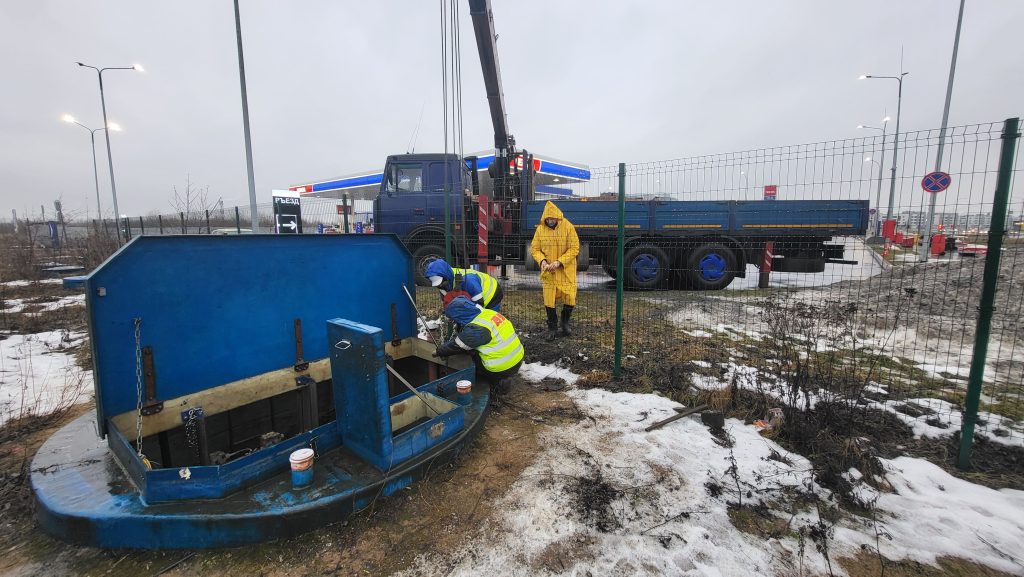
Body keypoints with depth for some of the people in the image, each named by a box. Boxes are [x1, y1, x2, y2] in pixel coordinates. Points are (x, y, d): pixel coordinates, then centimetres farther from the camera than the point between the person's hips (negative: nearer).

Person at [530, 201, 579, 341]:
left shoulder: (568, 227, -11)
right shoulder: (540, 229, -4)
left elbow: (574, 248, -12)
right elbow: (535, 248, 2)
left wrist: (559, 262, -22)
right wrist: (542, 260, -18)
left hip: (566, 270, -1)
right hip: (548, 271, 1)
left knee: (570, 298, 0)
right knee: (549, 299, 1)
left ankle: (565, 323, 28)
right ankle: (552, 328, 19)